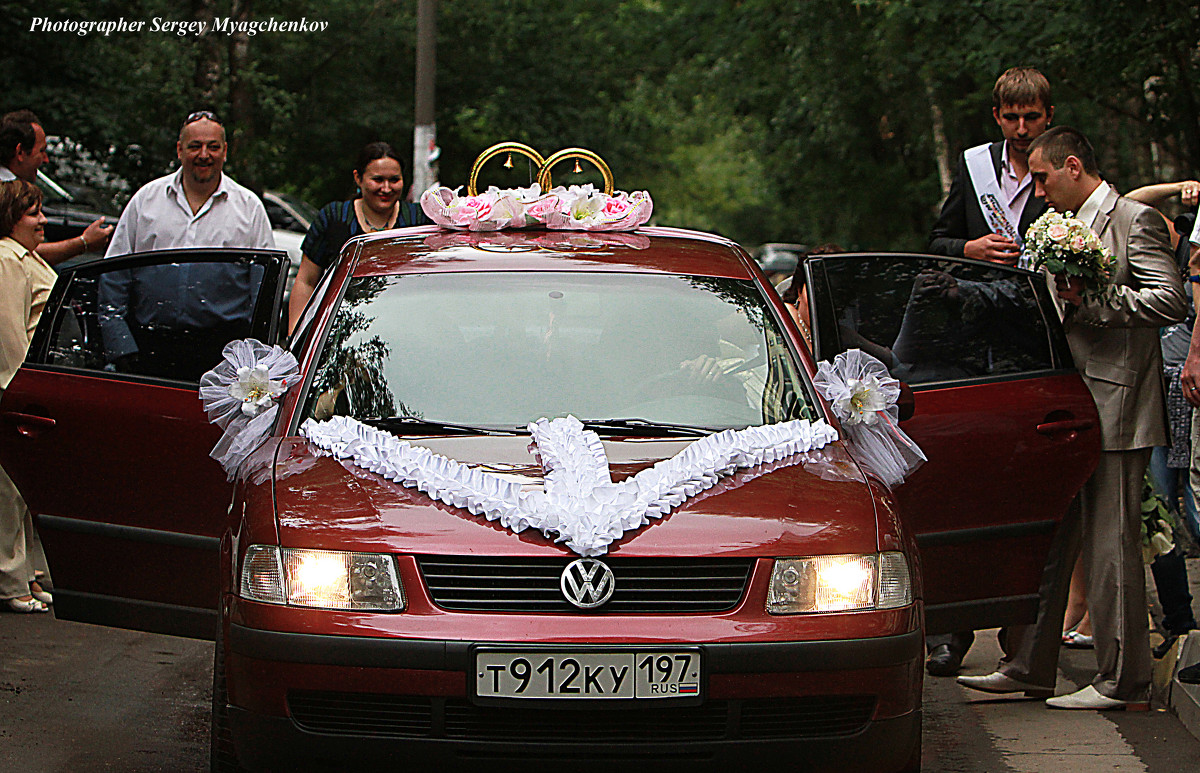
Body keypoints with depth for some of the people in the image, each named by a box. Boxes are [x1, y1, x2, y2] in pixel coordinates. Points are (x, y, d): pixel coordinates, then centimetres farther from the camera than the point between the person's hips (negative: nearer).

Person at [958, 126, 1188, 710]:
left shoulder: (1135, 221, -8)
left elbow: (1171, 302, -17)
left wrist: (1092, 301, -18)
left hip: (1115, 407, -9)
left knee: (1111, 546, -5)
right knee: (1048, 540, 10)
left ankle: (1121, 683, 1)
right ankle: (1028, 667, 17)